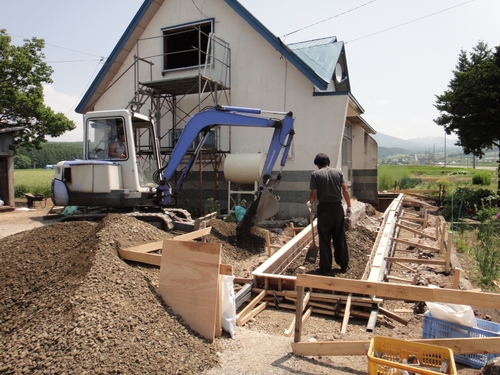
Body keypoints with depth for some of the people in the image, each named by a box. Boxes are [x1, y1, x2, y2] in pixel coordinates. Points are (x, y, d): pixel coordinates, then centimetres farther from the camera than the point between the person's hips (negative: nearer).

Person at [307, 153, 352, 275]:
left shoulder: (315, 174, -3)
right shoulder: (338, 172, 5)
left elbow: (313, 193, -8)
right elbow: (345, 190, 1)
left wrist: (310, 203, 12)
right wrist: (349, 207, 7)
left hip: (324, 208, -3)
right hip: (337, 208, 3)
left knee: (324, 240, 6)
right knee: (340, 238, 13)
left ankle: (325, 268, 12)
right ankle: (344, 265, 23)